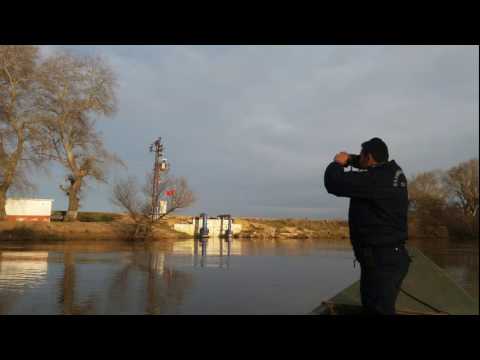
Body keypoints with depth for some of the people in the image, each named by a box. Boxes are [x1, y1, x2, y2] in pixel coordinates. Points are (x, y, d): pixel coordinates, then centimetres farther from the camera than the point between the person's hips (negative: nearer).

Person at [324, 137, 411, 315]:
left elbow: (334, 183, -23)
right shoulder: (393, 173, 8)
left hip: (381, 260, -10)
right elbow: (375, 165, 31)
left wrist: (337, 163, -3)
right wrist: (351, 159, 17)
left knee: (378, 310, -5)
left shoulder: (374, 179, -21)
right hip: (389, 256, 10)